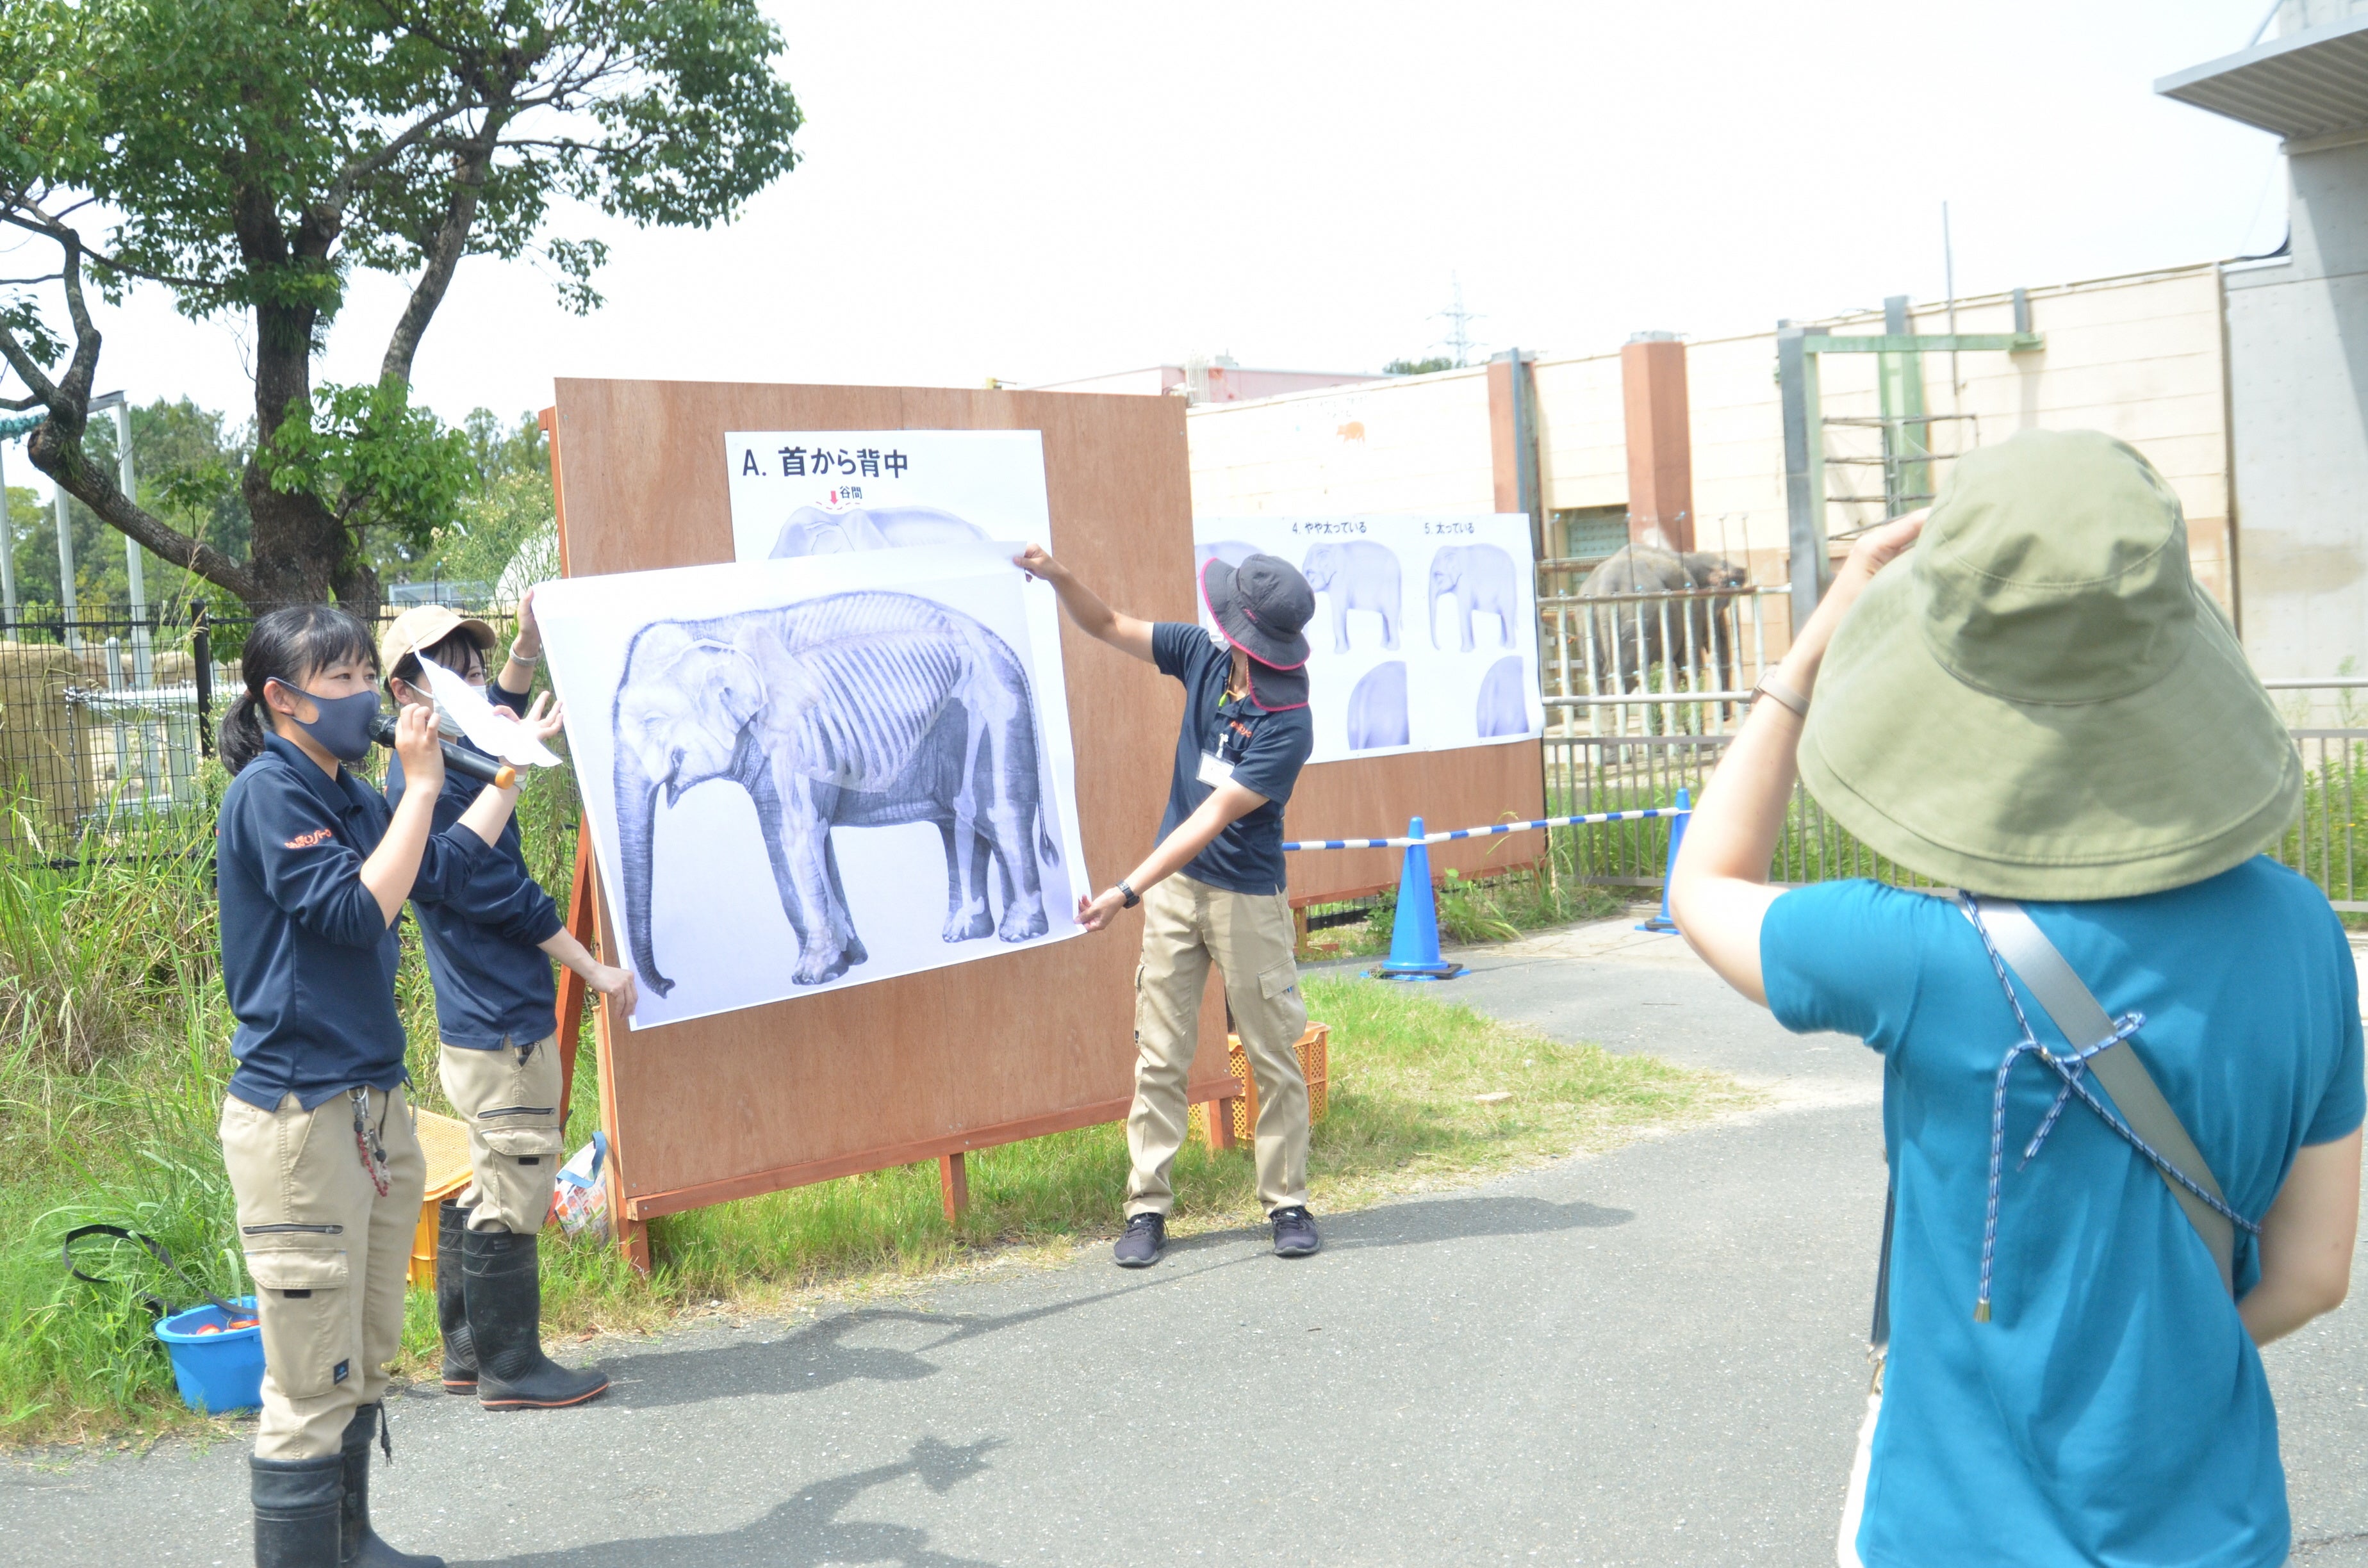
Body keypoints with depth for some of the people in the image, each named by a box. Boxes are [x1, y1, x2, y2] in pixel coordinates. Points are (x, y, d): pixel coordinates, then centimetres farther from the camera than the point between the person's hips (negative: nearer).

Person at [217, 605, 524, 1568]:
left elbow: (441, 872, 24)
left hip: (373, 1107, 10)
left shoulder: (345, 794, 13)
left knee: (365, 1356, 19)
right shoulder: (269, 792, -13)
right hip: (299, 1116, -9)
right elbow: (359, 911, -21)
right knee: (313, 1382, -6)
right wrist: (421, 788, -18)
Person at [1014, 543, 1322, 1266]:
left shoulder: (1287, 728, -23)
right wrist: (1058, 578, -13)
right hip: (1174, 887, 5)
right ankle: (1147, 1209, 9)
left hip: (1248, 899, -5)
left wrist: (1125, 893, -30)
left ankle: (1288, 1204, 16)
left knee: (1274, 1058, 4)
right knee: (1159, 1057, 5)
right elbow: (1108, 626, 7)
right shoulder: (1203, 655, -5)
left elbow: (1212, 819, -26)